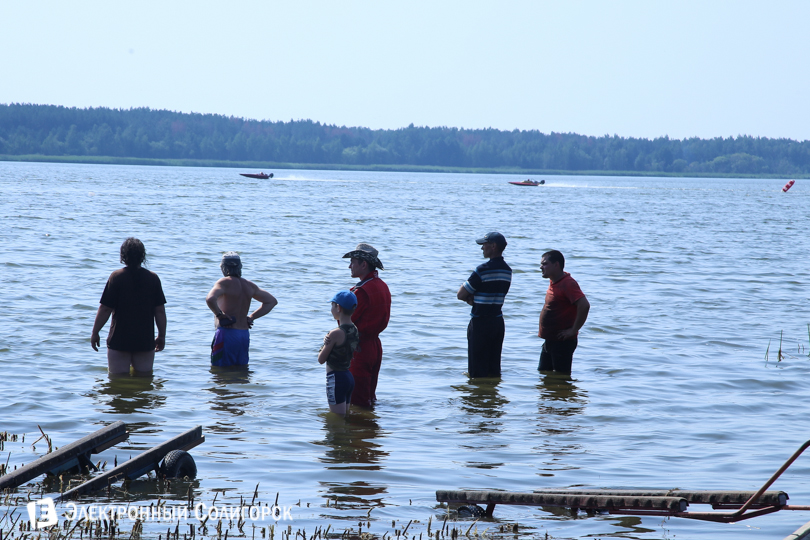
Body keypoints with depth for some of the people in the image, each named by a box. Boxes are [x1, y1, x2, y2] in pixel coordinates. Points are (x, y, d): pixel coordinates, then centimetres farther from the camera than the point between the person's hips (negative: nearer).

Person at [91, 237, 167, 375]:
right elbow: (160, 310, 0)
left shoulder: (116, 277, -10)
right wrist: (162, 336, 11)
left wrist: (95, 333, 2)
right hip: (145, 341, 2)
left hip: (119, 340, -2)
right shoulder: (153, 278, -2)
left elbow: (105, 309, -9)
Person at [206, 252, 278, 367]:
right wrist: (252, 317, 12)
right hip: (244, 335, 7)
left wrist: (219, 314, -14)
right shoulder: (249, 285, 10)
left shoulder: (224, 283, -10)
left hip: (226, 333, -7)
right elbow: (272, 301, 21)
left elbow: (210, 299, -31)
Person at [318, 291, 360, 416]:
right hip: (349, 377, 9)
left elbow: (321, 359, -10)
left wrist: (325, 344, 5)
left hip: (336, 379, -9)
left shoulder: (335, 333, -19)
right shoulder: (355, 331, 5)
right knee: (345, 416, 16)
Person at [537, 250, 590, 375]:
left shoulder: (568, 284, -19)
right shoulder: (554, 282, 11)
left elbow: (584, 306, -30)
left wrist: (573, 330, -25)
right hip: (549, 340, 10)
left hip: (562, 341, -10)